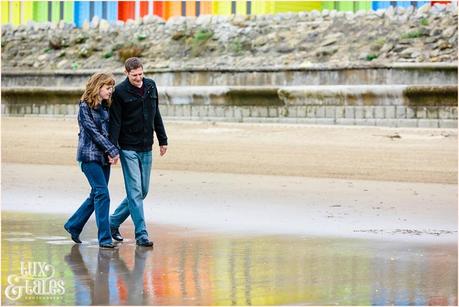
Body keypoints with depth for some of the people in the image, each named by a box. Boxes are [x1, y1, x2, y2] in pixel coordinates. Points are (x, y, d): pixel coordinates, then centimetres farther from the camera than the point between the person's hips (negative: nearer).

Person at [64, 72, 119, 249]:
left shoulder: (105, 107, 12)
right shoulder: (85, 107, -8)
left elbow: (109, 131, 8)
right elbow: (94, 133, -13)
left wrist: (111, 153, -8)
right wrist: (113, 151, -16)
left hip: (104, 157, 7)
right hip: (90, 156, -7)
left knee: (96, 195, 11)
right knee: (102, 194, -12)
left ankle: (73, 225, 28)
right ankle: (104, 238, -10)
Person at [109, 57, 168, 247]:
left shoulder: (151, 86, 7)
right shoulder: (120, 92, -10)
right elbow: (115, 122, -11)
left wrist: (162, 139, 15)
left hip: (146, 149, 6)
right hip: (128, 149, -6)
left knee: (142, 191, 10)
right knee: (135, 192, -8)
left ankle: (114, 222, 25)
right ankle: (141, 234, -5)